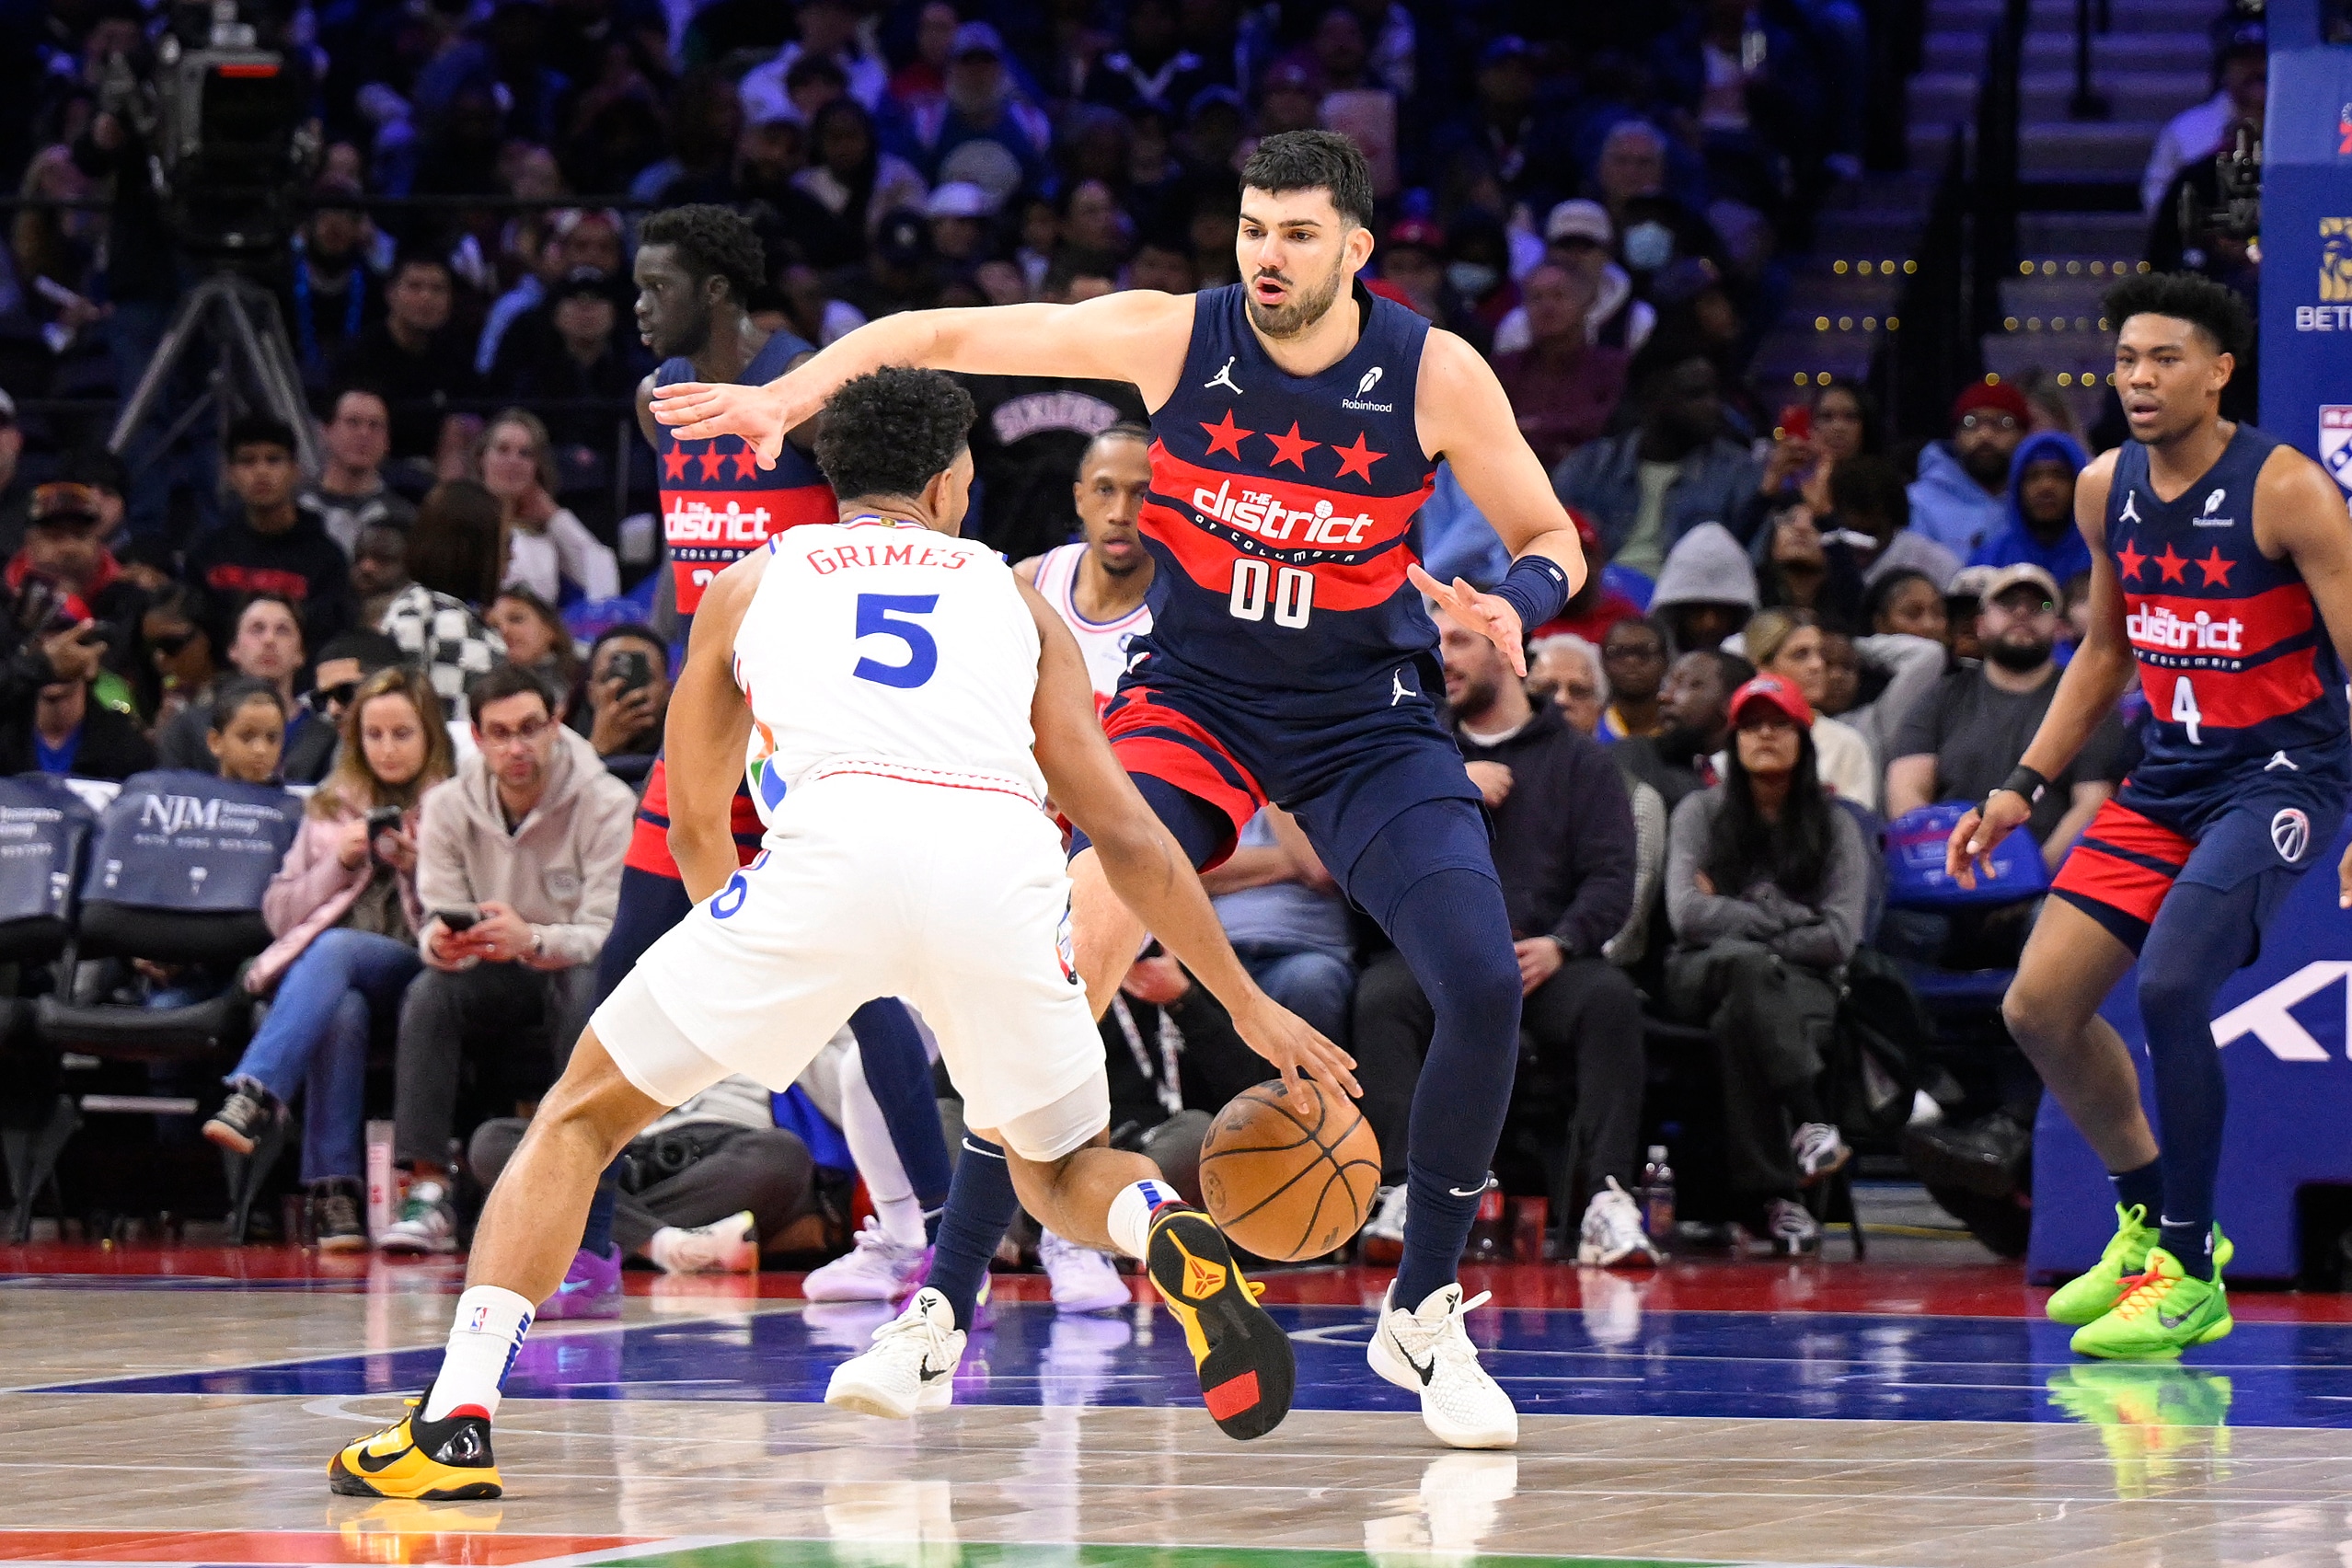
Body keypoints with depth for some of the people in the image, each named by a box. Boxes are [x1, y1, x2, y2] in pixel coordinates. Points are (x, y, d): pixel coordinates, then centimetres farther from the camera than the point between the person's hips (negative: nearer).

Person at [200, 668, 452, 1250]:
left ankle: (252, 1098, -53)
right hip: (325, 971, 2)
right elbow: (279, 913, 18)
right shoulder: (329, 808, 23)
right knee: (341, 1013, -36)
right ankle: (335, 1196, -44)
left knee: (332, 951, -36)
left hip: (416, 971, -2)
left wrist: (423, 868, -9)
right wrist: (339, 863, 2)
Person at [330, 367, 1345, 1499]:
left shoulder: (751, 582, 30)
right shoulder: (1008, 593, 31)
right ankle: (1173, 1241, -9)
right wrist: (1246, 1005, 35)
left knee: (582, 1117, 16)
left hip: (834, 848, -1)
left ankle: (453, 1424, 1)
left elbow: (693, 826, 40)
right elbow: (1123, 828, 28)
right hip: (1004, 863, 1)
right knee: (1062, 1174, 26)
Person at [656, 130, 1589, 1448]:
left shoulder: (1437, 375, -13)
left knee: (1486, 983, -16)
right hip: (1194, 696, -1)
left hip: (1369, 718, 1)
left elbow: (1552, 540, 0)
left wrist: (1517, 605, -23)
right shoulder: (1174, 336, -13)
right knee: (1079, 953, -23)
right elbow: (940, 337, -8)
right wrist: (790, 396, -22)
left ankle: (1424, 1316, 5)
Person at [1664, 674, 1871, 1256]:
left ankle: (1772, 1193, -42)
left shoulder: (1834, 827, 11)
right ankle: (1809, 1122, -44)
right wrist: (1790, 921, -6)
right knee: (1745, 964, -39)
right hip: (1702, 975, 0)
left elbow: (1839, 938, -1)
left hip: (1798, 984, 0)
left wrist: (1733, 923, -4)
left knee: (1739, 1021, -38)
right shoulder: (1701, 813, 11)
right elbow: (1687, 913, -5)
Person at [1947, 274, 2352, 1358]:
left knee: (2170, 987, -25)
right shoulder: (2106, 491, 4)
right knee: (2039, 1006, 2)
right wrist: (2021, 789, 15)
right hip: (2167, 778, 7)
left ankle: (2189, 1273, -10)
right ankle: (2148, 1218, 24)